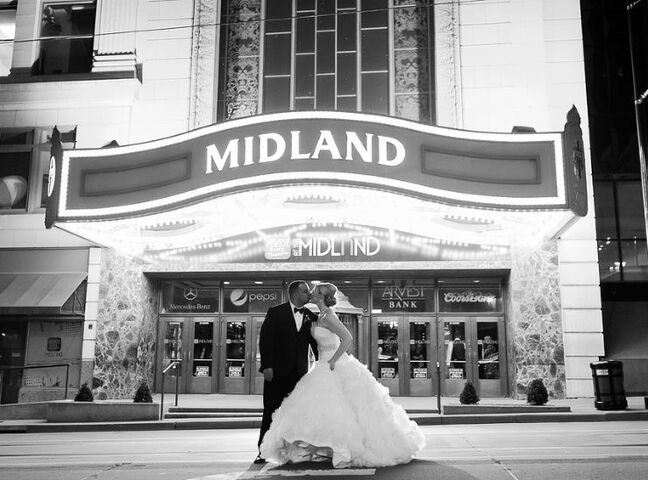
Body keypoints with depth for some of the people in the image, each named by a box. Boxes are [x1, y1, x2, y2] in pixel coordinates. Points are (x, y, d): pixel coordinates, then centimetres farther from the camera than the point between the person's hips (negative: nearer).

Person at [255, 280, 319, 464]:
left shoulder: (311, 316, 8)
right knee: (271, 412, 1)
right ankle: (263, 451, 7)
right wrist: (267, 366, -14)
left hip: (299, 373, 3)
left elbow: (316, 343, 11)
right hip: (277, 371, -3)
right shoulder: (276, 312, -2)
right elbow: (265, 340, -7)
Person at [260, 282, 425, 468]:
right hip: (326, 367, 10)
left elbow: (348, 338, -25)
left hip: (337, 369, -10)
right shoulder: (323, 315, 10)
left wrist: (333, 360, -21)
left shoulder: (328, 317, -18)